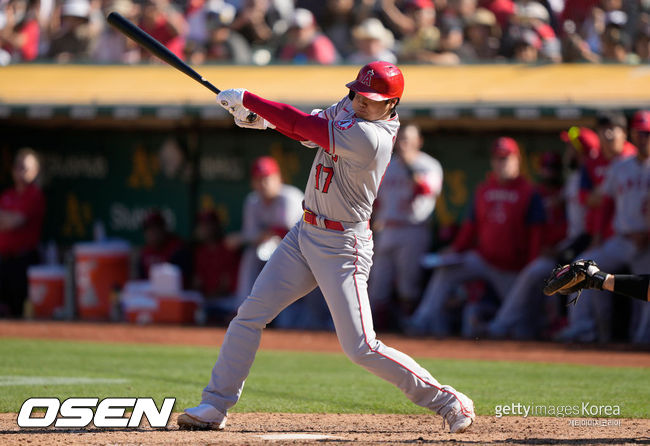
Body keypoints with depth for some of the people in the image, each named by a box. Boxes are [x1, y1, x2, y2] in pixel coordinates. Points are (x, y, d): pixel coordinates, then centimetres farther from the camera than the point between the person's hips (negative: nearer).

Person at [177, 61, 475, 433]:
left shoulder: (370, 138, -26)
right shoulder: (349, 107, 1)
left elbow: (306, 127, -25)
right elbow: (310, 129, 9)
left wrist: (246, 99, -17)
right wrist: (264, 118, -11)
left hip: (342, 247, -8)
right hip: (304, 235, 8)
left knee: (361, 348, -9)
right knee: (251, 314, 2)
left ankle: (447, 401, 5)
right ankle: (215, 407, 10)